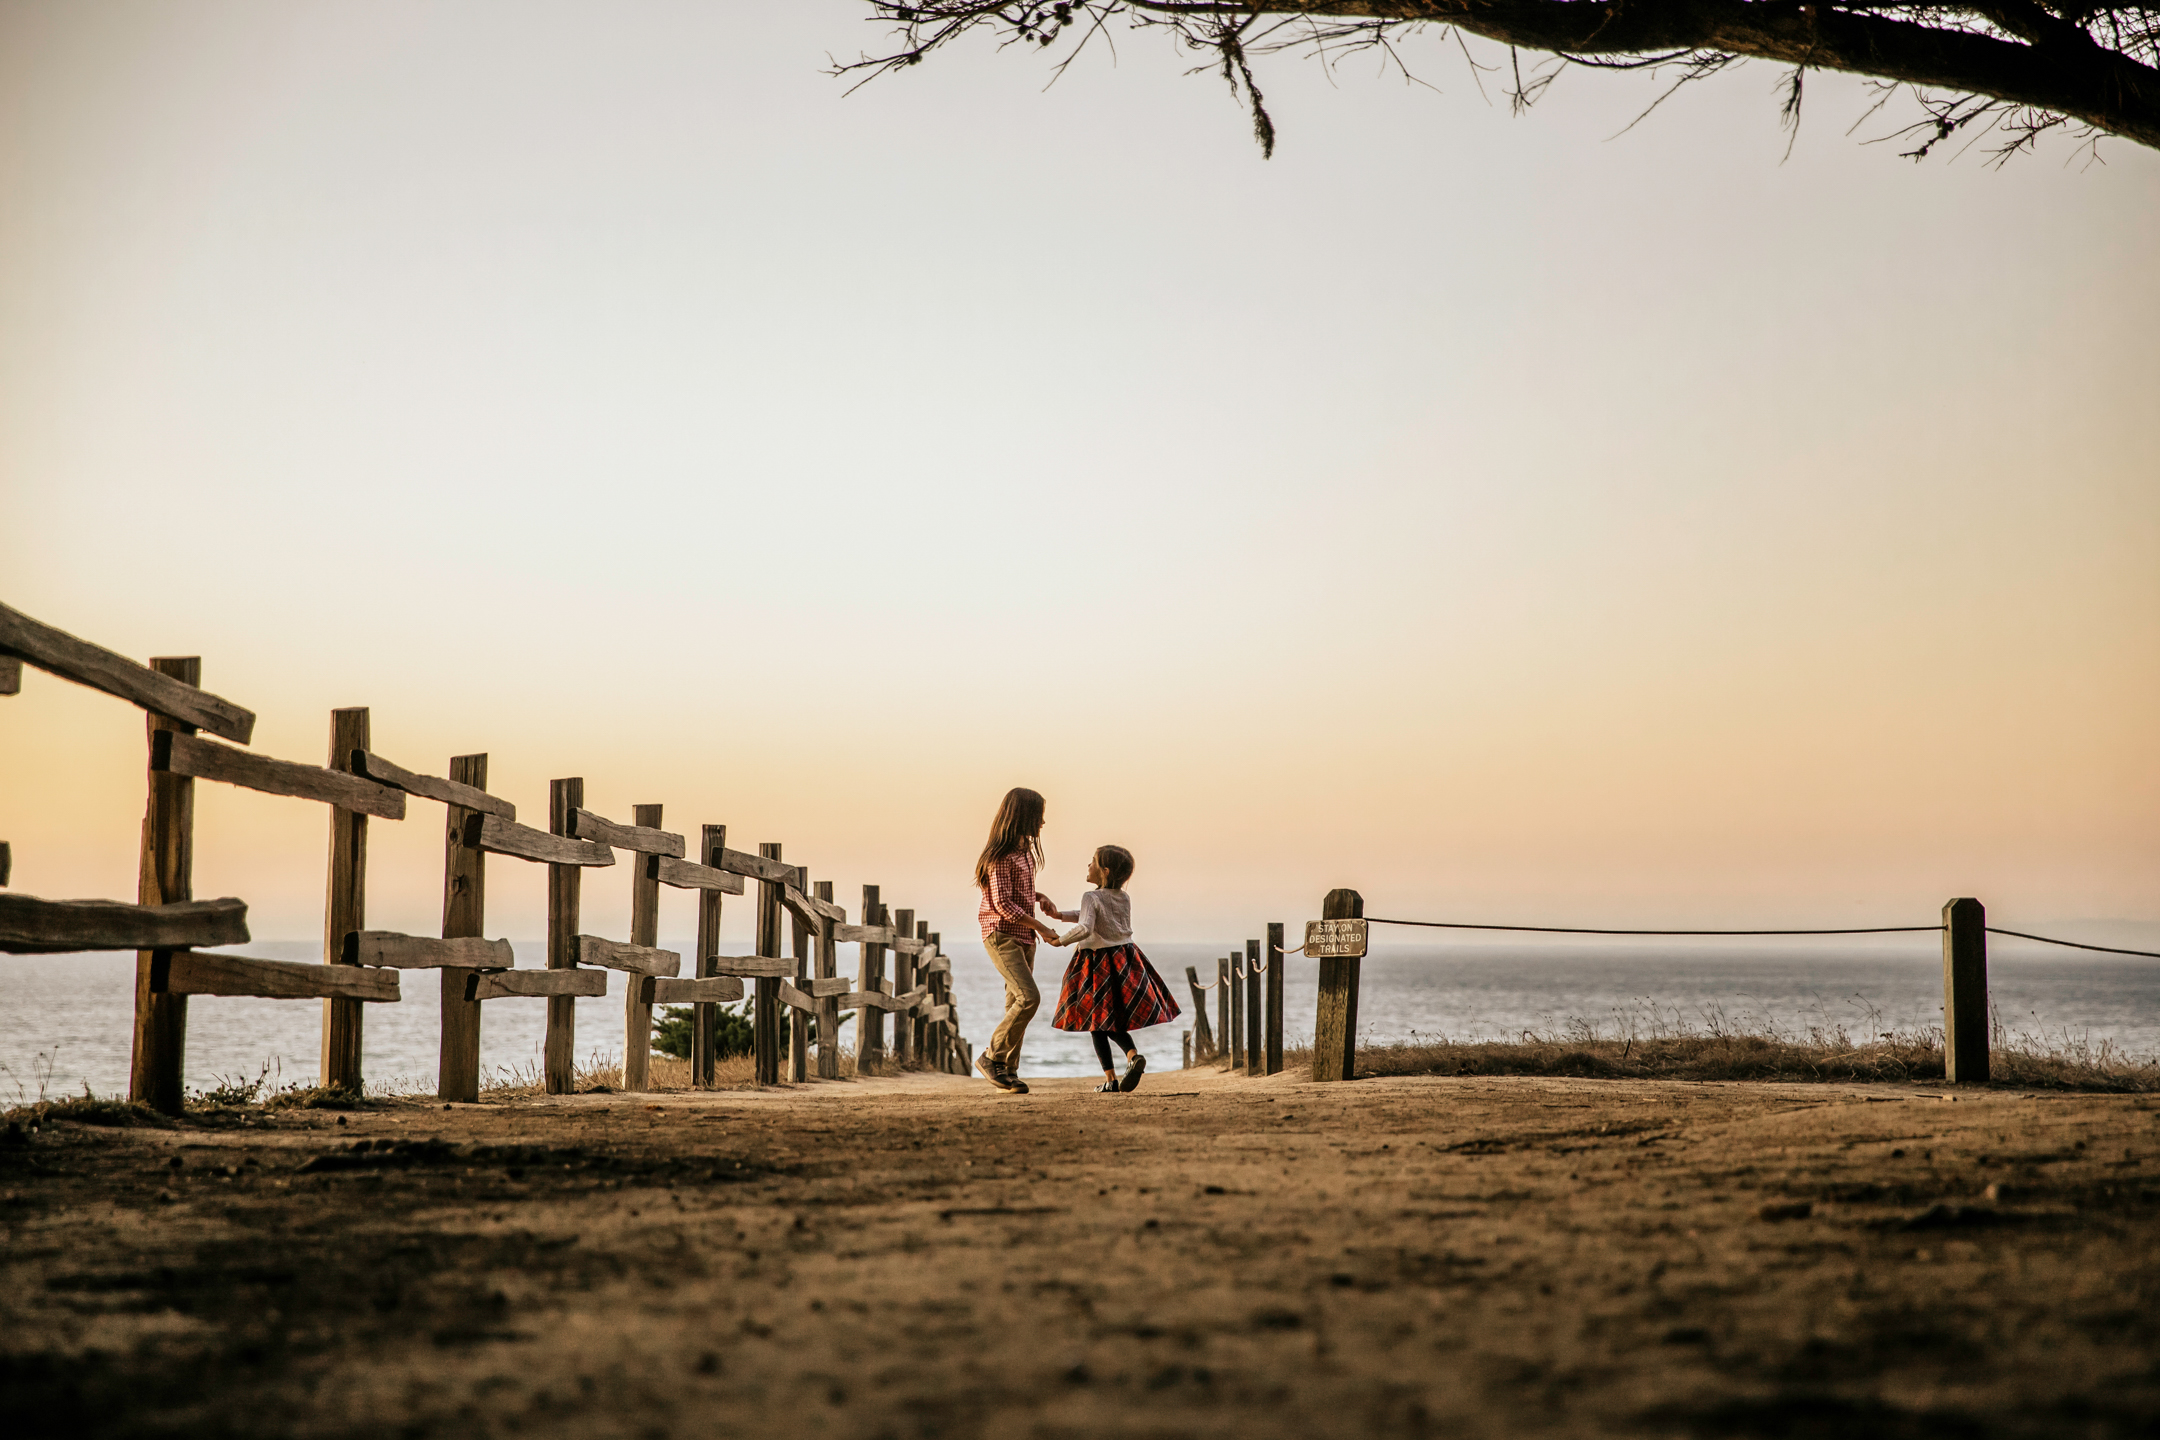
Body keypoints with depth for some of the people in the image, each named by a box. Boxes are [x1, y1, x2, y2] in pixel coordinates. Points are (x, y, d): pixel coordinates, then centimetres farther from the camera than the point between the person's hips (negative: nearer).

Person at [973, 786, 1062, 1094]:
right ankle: (991, 1057, -9)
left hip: (1024, 938, 9)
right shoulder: (1001, 855, -16)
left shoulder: (1025, 850, 12)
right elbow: (1003, 903, -20)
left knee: (1016, 1004, 5)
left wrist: (1040, 897, 10)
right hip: (1002, 935, -9)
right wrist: (1040, 927, -16)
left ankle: (1008, 1071, 8)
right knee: (1029, 997, -20)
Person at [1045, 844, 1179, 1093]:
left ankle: (1110, 1079, 1)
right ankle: (1133, 1055, -10)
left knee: (1096, 1024, 5)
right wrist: (1061, 915, 18)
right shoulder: (1124, 898, 8)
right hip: (1124, 958, 6)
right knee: (1115, 1022, 17)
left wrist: (1061, 940, -15)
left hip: (1097, 963, -6)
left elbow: (1084, 928, -28)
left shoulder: (1092, 897, -14)